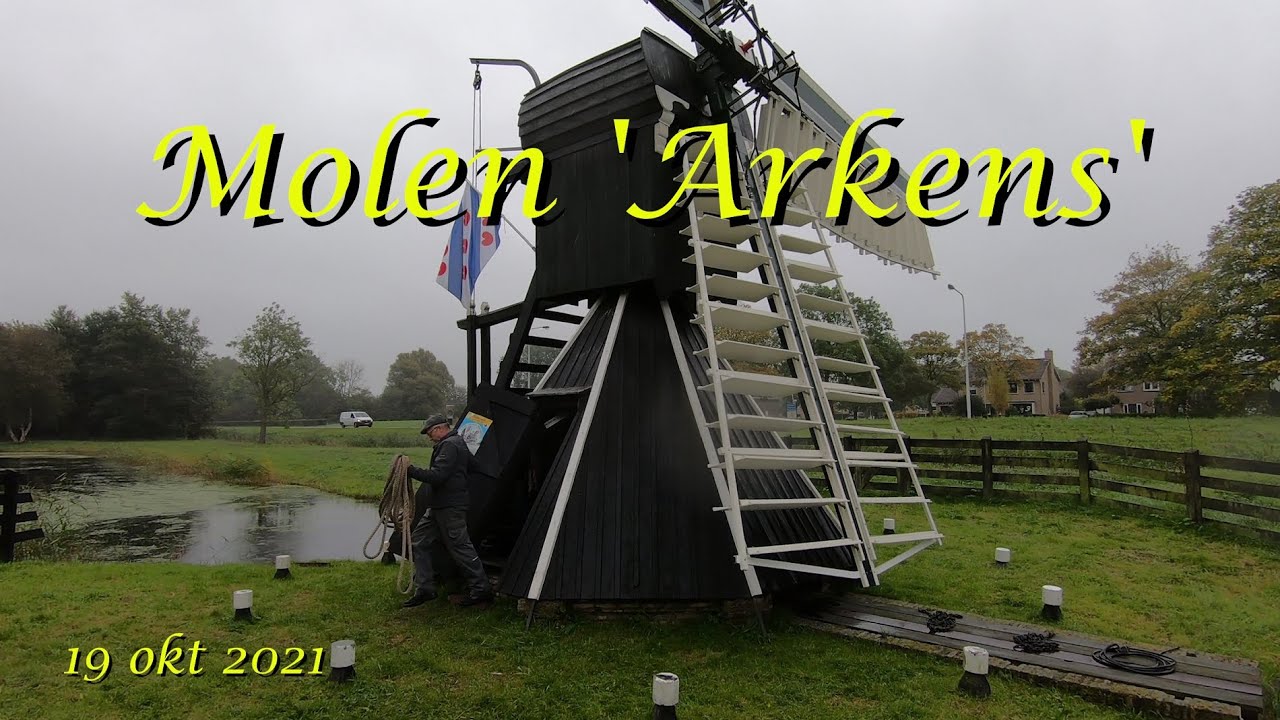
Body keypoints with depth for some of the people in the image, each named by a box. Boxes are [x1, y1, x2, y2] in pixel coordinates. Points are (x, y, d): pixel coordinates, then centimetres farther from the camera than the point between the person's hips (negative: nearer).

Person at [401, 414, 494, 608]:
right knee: (419, 542, 10)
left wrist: (411, 470, -21)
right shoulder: (459, 443, 17)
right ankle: (424, 589, 15)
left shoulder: (450, 445, -17)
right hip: (439, 507, 11)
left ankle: (481, 590, 5)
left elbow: (437, 476, -26)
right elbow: (472, 465, 27)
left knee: (460, 547, -5)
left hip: (450, 507, -11)